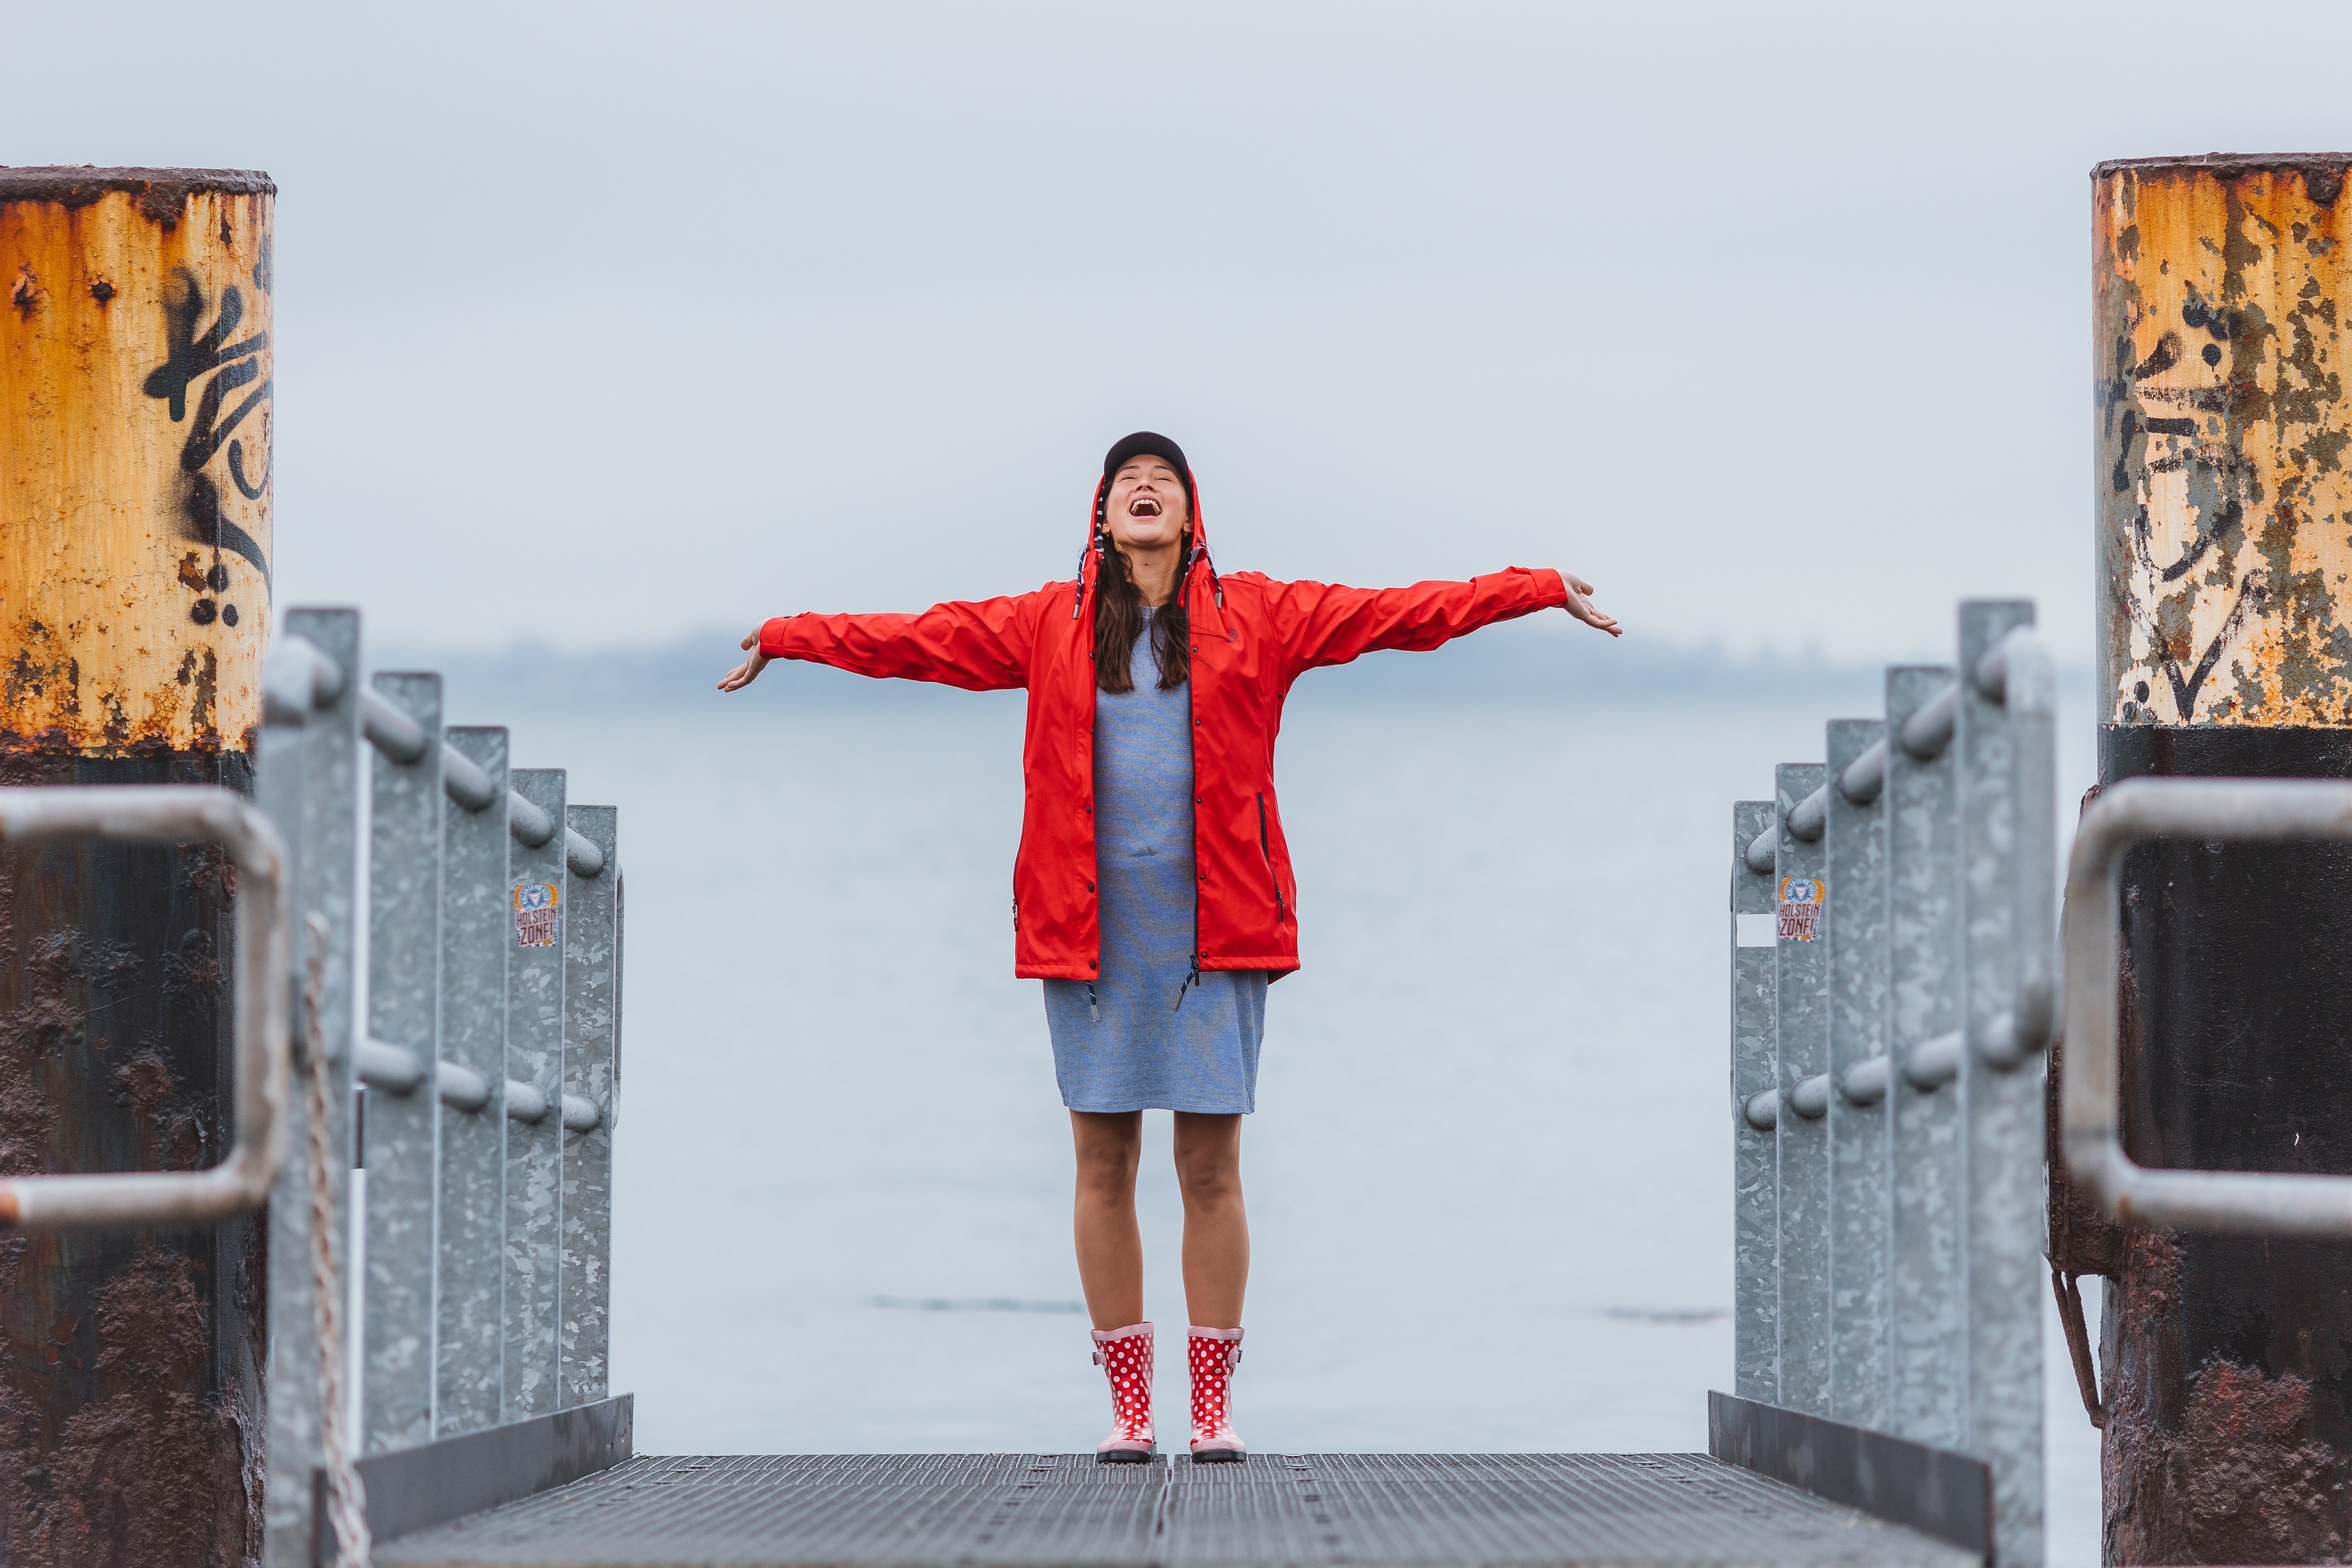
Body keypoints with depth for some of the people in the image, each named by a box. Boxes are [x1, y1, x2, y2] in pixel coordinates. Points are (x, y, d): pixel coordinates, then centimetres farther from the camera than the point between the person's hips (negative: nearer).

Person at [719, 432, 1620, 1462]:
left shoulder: (1256, 618, 8)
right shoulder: (1047, 626, 10)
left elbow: (1400, 613, 7)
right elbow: (915, 640, 15)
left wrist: (1540, 592, 4)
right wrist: (788, 639, 14)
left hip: (1213, 929, -1)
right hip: (1089, 930, 1)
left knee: (1211, 1165, 0)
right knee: (1103, 1164, 2)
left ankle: (1214, 1408, 6)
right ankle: (1127, 1407, 8)